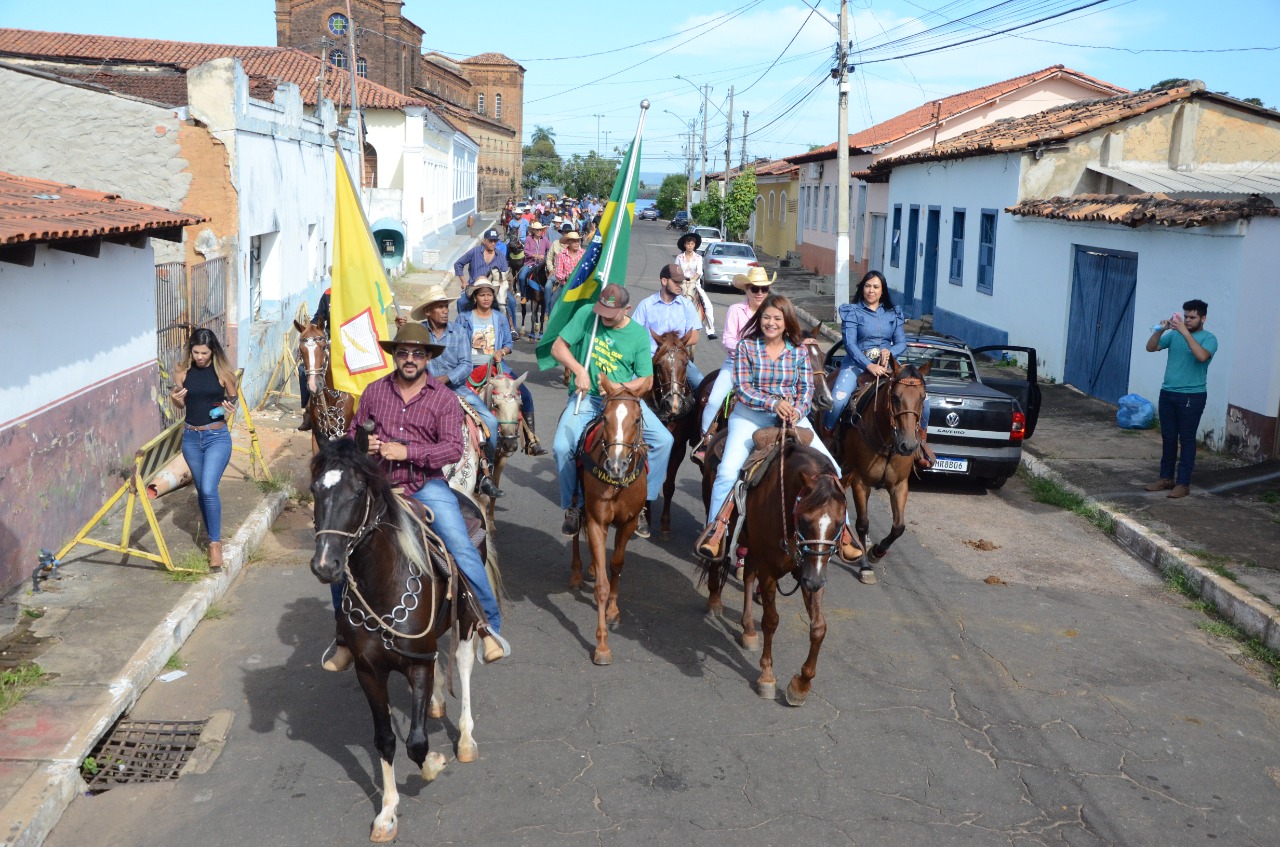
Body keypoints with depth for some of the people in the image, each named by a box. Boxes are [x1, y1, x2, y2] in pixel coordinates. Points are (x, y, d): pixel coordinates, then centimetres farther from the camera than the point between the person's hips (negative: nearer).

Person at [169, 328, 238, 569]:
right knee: (201, 490, 13)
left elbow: (233, 399, 7)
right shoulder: (182, 372, 0)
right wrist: (175, 399, -11)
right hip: (191, 437, 4)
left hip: (217, 436, -4)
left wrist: (230, 408, -16)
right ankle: (212, 534, 30)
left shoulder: (223, 372, -7)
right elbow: (180, 405, 11)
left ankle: (215, 542, -4)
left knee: (209, 489, -16)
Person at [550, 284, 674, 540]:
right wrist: (579, 370, -18)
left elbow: (646, 381, 0)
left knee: (663, 440, -16)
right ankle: (574, 505, -2)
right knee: (562, 446, -25)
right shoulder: (586, 316, -2)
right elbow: (558, 347, -2)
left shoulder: (639, 334, -1)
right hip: (586, 396, -1)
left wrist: (620, 387, -18)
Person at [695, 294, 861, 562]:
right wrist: (773, 403, -23)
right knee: (728, 469, -23)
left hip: (792, 416, 2)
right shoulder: (747, 346, -4)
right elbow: (742, 388, -9)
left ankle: (842, 529, 7)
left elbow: (807, 387, 3)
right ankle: (715, 530, -6)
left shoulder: (798, 349, 4)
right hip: (751, 414, -2)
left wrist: (797, 411, -18)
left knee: (830, 468, -8)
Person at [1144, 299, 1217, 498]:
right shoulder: (1174, 334, 7)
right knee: (1168, 438, 11)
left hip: (1192, 396, -5)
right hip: (1168, 393, 5)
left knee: (1186, 439, -1)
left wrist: (1185, 332, -28)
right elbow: (1150, 348, 2)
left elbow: (1202, 356, -27)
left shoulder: (1209, 338, -7)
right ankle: (1166, 478, 21)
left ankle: (1183, 483, 4)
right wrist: (1160, 330, -15)